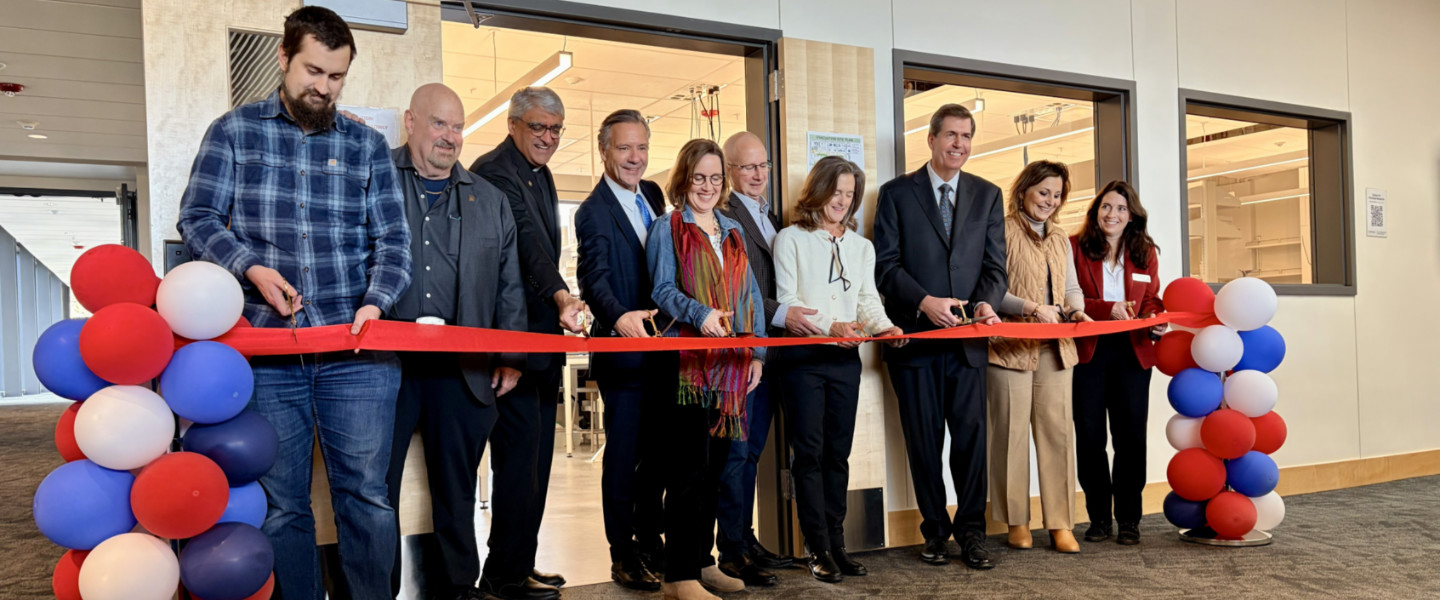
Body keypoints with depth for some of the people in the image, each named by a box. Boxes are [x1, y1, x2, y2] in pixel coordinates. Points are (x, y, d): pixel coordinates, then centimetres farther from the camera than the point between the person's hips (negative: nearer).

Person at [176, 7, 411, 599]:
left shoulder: (367, 145, 12)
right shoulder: (234, 131, 9)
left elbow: (392, 238, 7)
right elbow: (197, 217, 5)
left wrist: (376, 301, -10)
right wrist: (250, 267, -12)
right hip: (267, 349, 0)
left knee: (365, 495, 2)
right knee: (281, 503, 7)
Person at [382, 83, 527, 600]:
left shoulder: (490, 202, 16)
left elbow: (509, 287, 16)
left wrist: (510, 356, 8)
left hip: (464, 369, 3)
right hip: (383, 362, -2)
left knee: (457, 493, 11)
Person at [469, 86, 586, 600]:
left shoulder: (540, 174, 16)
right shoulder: (495, 172, -14)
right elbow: (529, 242, -29)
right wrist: (561, 296, -42)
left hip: (543, 333, 10)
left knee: (535, 455, 14)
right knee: (520, 449, -7)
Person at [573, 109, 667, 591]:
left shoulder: (652, 195, 11)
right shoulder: (594, 210, -10)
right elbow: (595, 276, -22)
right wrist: (619, 317, -41)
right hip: (622, 349, -7)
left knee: (658, 448, 14)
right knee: (623, 452, 2)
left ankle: (650, 542, 28)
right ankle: (623, 554, 14)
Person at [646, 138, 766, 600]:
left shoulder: (733, 232, 18)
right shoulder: (667, 229, 2)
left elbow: (751, 295, 16)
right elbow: (662, 289, -8)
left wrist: (756, 352, 7)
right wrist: (701, 314, -26)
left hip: (730, 365, 6)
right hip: (686, 361, -6)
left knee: (716, 464, 10)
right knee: (690, 466, -7)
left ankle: (702, 561, 20)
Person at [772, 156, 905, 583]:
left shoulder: (861, 246, 17)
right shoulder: (791, 239, 3)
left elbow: (868, 300, 11)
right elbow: (788, 301, -6)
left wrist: (883, 326, -11)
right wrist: (829, 326, -21)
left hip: (846, 358, 4)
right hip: (804, 358, -4)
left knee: (838, 452, 8)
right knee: (808, 452, -3)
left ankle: (836, 543, 14)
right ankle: (819, 550, 2)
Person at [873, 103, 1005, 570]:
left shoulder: (988, 195, 13)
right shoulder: (896, 193, 4)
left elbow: (995, 264, 9)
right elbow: (886, 265, -3)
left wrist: (987, 303, -12)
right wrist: (925, 302, -17)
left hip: (967, 338, 2)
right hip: (915, 335, -2)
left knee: (971, 436, 1)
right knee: (924, 440, 5)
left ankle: (971, 532, 12)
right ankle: (935, 530, 18)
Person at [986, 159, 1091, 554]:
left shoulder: (1060, 238, 18)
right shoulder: (1004, 232, -4)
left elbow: (1072, 287, 19)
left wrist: (1077, 309, -1)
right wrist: (1032, 307, -19)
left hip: (1055, 346, 6)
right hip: (1011, 345, -6)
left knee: (1058, 430, 2)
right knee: (1012, 432, 0)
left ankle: (1060, 524, 7)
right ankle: (1017, 522, 12)